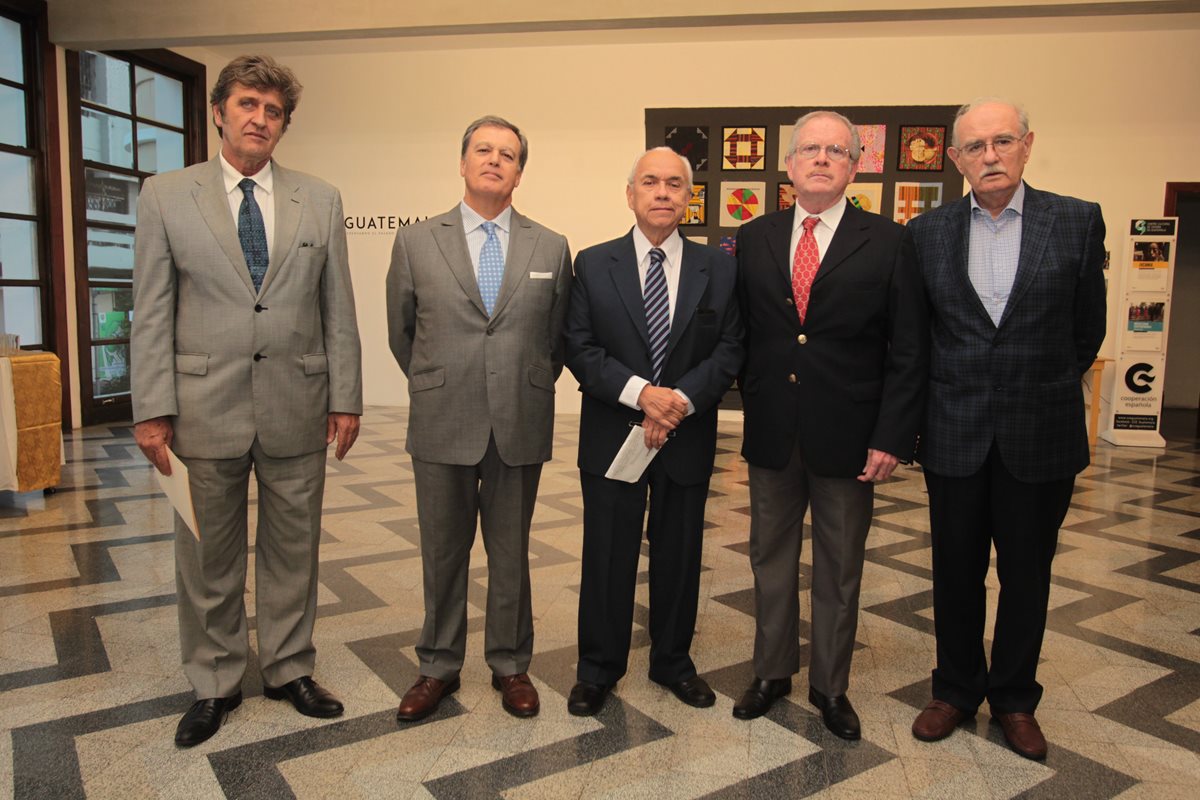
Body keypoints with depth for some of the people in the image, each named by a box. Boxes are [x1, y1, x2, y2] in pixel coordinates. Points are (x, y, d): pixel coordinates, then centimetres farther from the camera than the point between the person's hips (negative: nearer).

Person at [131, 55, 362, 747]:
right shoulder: (165, 196, 3)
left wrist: (346, 397, 2)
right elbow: (152, 313, 0)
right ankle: (215, 684, 30)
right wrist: (152, 409, -5)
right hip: (206, 409, -1)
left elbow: (338, 308, 5)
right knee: (209, 558, 11)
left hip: (297, 408, 1)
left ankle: (290, 669, 31)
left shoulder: (321, 200, 6)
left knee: (293, 551, 12)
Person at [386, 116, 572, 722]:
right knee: (443, 553, 12)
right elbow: (402, 332, 11)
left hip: (520, 428, 0)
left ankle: (510, 665, 30)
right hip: (442, 427, 0)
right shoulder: (416, 242, 2)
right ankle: (439, 667, 30)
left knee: (511, 554, 12)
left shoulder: (551, 249, 4)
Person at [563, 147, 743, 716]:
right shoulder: (593, 265, 1)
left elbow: (729, 352, -3)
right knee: (607, 558, 9)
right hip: (612, 436, -1)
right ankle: (598, 669, 27)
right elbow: (579, 349, -6)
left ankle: (673, 661, 34)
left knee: (680, 556, 14)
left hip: (687, 439, 1)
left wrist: (680, 400, -18)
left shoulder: (719, 269, 3)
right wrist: (640, 392, -19)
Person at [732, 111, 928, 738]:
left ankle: (831, 686, 31)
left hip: (848, 438, -2)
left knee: (839, 570, 12)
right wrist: (752, 401, 0)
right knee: (771, 560, 15)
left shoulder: (888, 243, -3)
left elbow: (909, 351, -6)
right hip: (771, 433, 2)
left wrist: (892, 437, -11)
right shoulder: (752, 240, 4)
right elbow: (738, 333, 7)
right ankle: (773, 672, 35)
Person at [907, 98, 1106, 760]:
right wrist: (958, 392, 10)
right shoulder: (927, 232, 0)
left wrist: (1043, 389, 13)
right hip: (954, 432, 1)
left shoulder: (1078, 221, -2)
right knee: (956, 570, 12)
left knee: (1027, 573, 12)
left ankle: (1014, 698, 31)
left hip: (1041, 433, 0)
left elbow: (1088, 327, 6)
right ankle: (956, 688, 31)